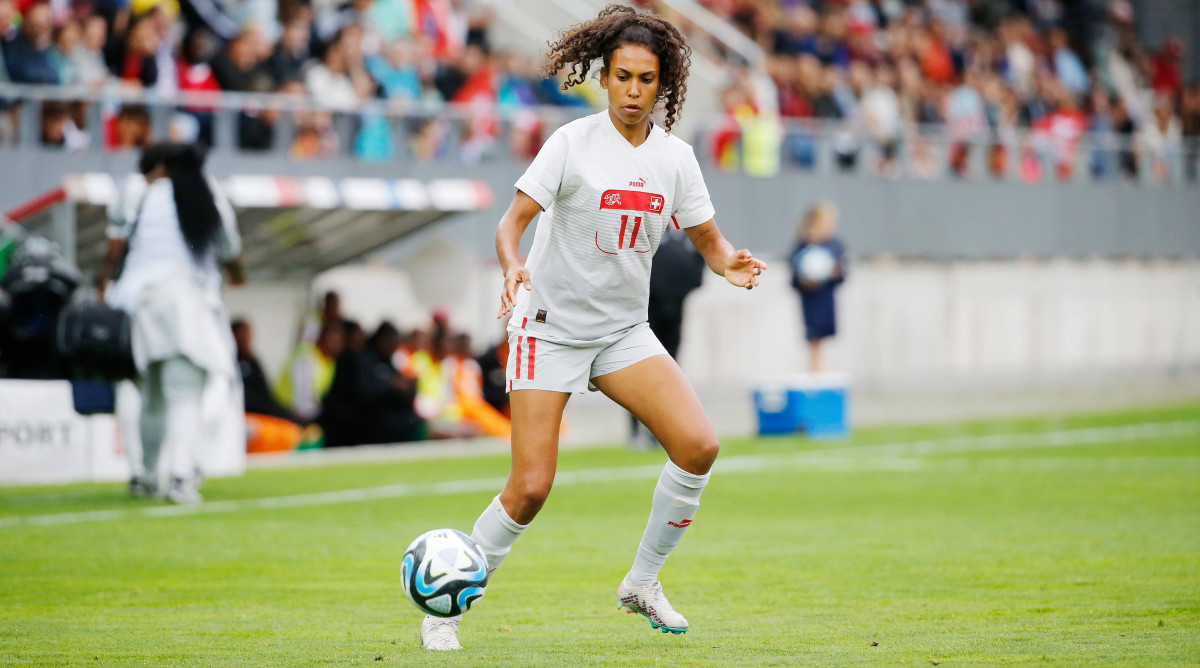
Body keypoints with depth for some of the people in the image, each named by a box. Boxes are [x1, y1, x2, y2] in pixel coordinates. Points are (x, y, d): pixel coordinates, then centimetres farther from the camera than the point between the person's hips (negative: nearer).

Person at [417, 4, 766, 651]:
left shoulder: (675, 158, 2)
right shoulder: (572, 143, -11)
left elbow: (708, 240, 8)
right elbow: (513, 219, -14)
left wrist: (731, 265, -14)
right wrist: (512, 266, -35)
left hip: (624, 331, 4)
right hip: (549, 325, -4)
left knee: (698, 445, -14)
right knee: (531, 486, -13)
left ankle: (642, 583, 6)